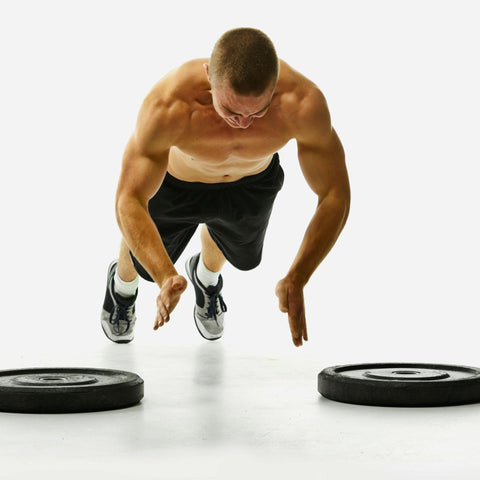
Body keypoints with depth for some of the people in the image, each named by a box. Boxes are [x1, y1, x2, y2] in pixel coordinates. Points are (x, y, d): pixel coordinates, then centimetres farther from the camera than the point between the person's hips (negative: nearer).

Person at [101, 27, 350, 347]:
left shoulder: (304, 102, -43)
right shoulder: (168, 107, -47)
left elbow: (335, 196, -32)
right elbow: (129, 201, -39)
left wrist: (296, 280, -43)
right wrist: (166, 278, -54)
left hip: (253, 182, 2)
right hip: (176, 180, -2)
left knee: (243, 257, 30)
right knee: (146, 261, 24)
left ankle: (207, 277, 67)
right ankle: (122, 286, 62)